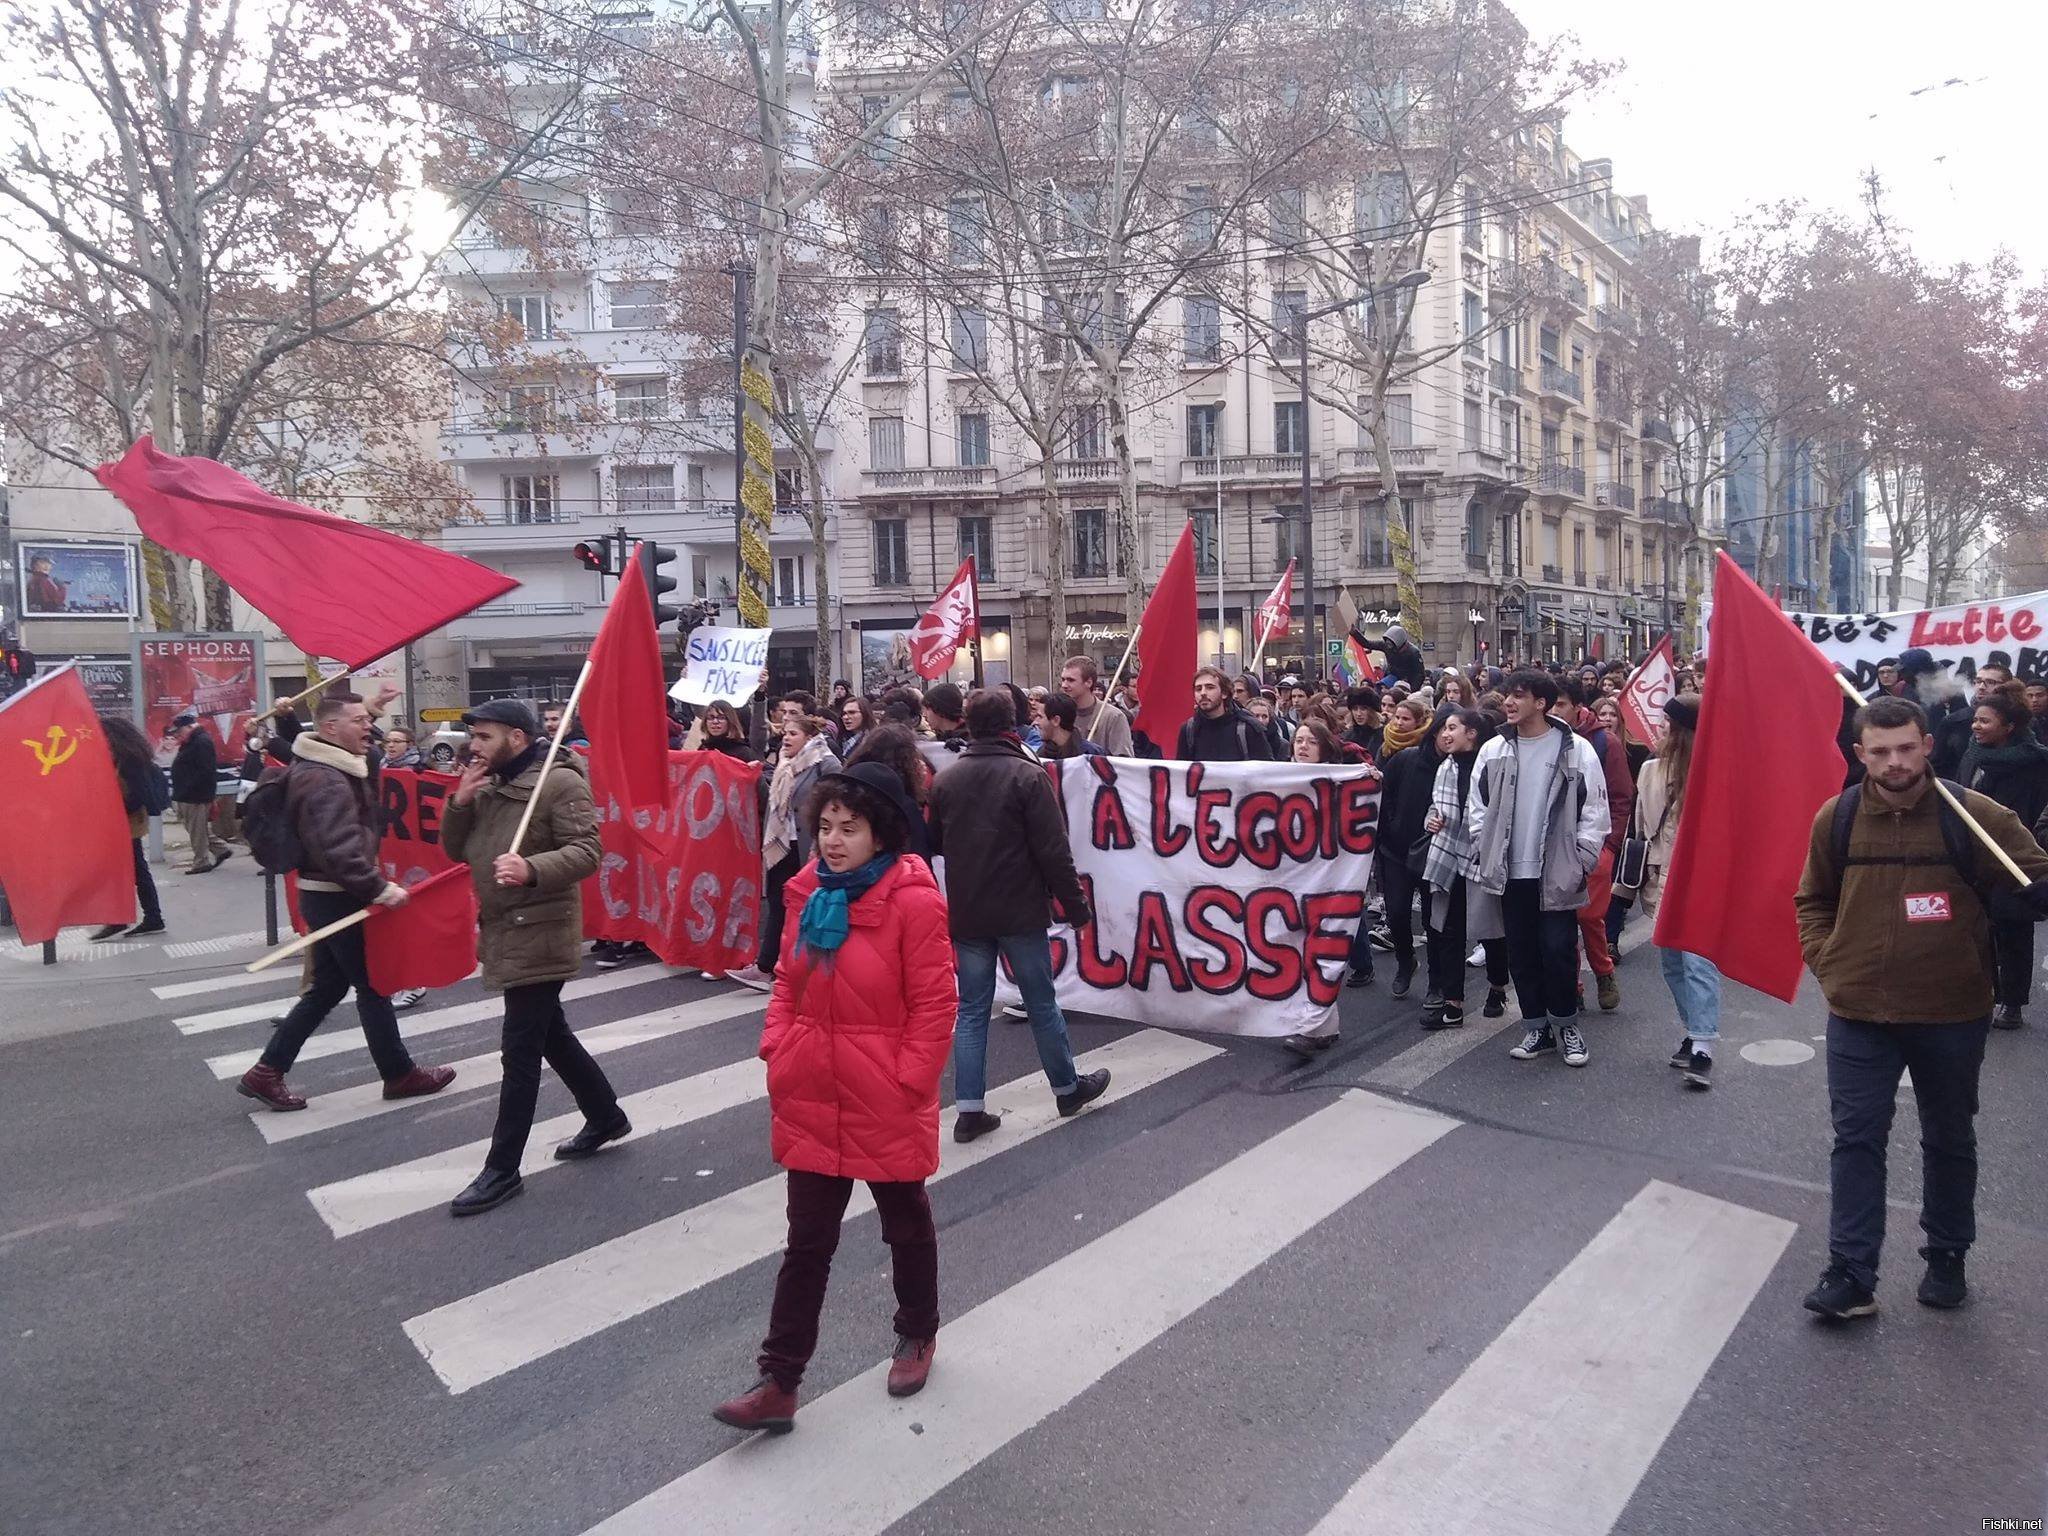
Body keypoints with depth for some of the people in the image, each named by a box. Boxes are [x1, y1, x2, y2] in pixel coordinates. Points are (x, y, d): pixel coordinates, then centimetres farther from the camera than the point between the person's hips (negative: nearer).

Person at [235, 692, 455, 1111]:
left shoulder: (335, 769, 12)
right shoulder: (325, 782, -21)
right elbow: (340, 851, -29)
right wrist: (381, 889, -28)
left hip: (328, 895, 10)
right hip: (335, 898, -10)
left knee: (327, 987, 16)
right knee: (373, 985, 1)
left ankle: (267, 1072, 20)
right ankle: (399, 1074, 13)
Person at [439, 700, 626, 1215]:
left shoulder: (561, 782, -14)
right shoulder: (489, 786, 13)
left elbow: (587, 852, -21)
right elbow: (455, 851, 13)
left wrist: (532, 869, -38)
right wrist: (460, 801, -3)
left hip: (540, 936, -9)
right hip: (505, 932, 9)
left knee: (520, 1050, -4)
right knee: (551, 1035, 19)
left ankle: (502, 1170, 6)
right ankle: (606, 1116, 35)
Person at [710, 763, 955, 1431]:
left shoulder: (914, 901, -18)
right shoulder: (809, 892, 0)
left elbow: (935, 1005, -15)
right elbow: (788, 983, 11)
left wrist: (909, 1082, -17)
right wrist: (777, 1050, 1)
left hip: (886, 1106, -4)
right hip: (811, 1098, 5)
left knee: (906, 1224, 20)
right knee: (806, 1242, 13)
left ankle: (918, 1336, 44)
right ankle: (779, 1384, 23)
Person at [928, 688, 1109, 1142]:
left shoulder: (945, 780, 2)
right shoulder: (1028, 777, -12)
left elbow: (933, 844, 11)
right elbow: (1054, 851, -14)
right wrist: (1075, 904, -6)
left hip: (966, 914, 4)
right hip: (1020, 912, -3)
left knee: (972, 1008, 9)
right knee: (1041, 1003, 10)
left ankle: (969, 1108, 6)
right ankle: (1068, 1088, 27)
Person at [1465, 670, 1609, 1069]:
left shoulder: (1577, 751, -4)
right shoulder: (1493, 751, 5)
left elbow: (1594, 812, -3)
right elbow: (1477, 807, 10)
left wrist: (1581, 863, -6)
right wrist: (1485, 853, 2)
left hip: (1557, 873, -3)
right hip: (1509, 872, 3)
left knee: (1559, 950, -1)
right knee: (1521, 953, 9)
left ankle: (1566, 1024, 20)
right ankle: (1536, 1027, 22)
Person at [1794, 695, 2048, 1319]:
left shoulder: (1975, 815, -9)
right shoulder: (1836, 818, -3)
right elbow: (1813, 900, 11)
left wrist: (1987, 905, -21)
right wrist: (1826, 962, 0)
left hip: (1952, 1014, 0)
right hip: (1858, 1014, 1)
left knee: (1949, 1140, 17)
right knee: (1856, 1139, 3)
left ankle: (1947, 1257, 36)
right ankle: (1850, 1274, 9)